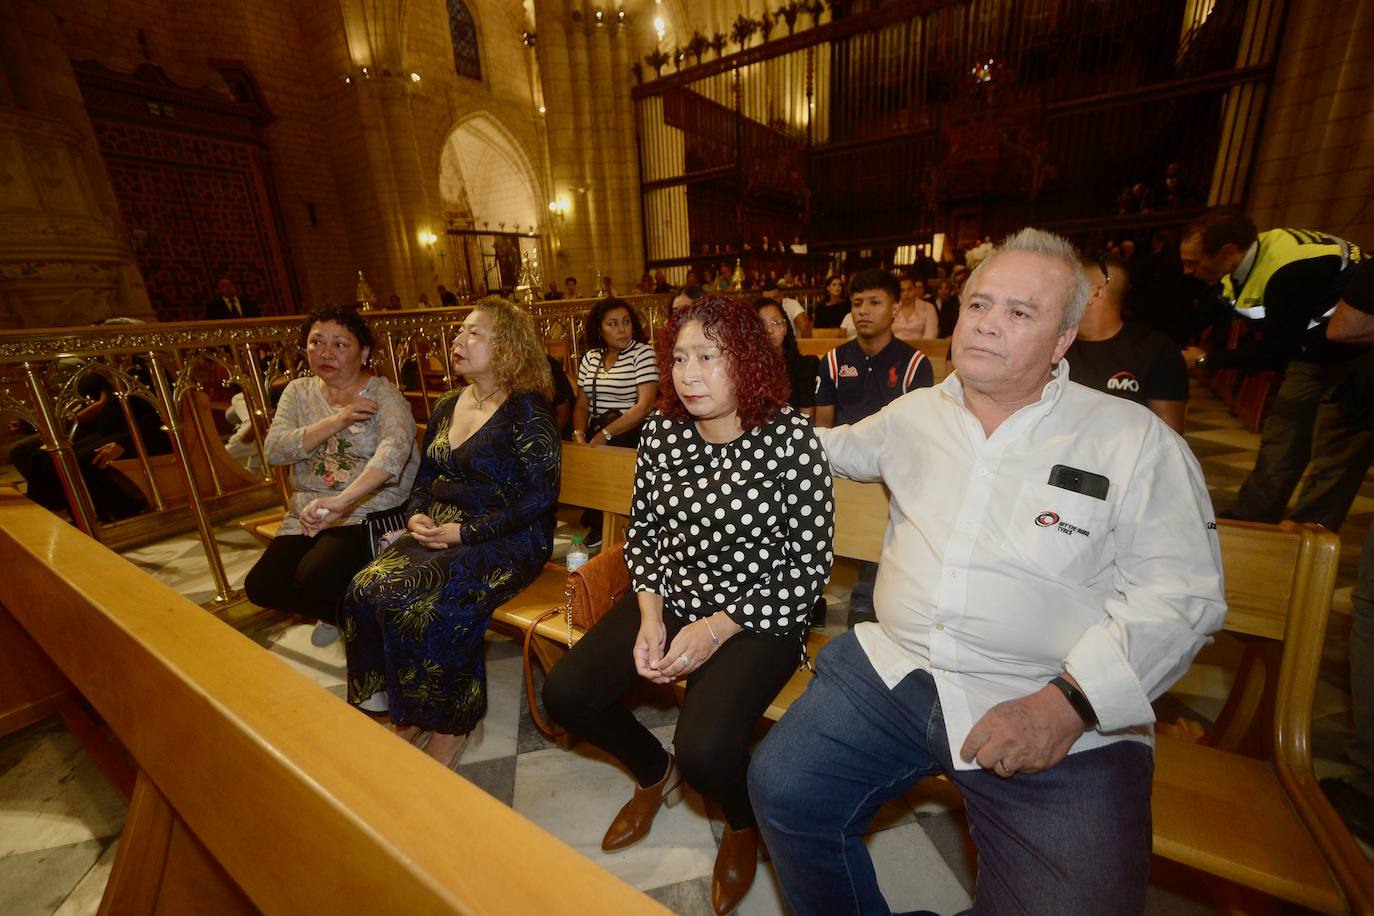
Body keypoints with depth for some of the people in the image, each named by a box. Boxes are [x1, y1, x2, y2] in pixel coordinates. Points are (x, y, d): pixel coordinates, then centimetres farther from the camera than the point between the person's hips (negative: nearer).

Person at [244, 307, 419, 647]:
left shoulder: (383, 394, -10)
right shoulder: (298, 392, 8)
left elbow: (395, 447, -29)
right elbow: (274, 450, -5)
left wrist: (342, 501, -42)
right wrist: (336, 421, -19)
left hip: (370, 513, -6)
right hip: (307, 513, 6)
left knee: (316, 576, -25)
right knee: (260, 586, -7)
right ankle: (343, 613, 17)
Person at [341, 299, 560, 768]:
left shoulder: (526, 410, -10)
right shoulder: (447, 407, 13)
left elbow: (540, 497, -17)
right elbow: (425, 477, 21)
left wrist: (465, 532, -18)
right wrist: (417, 517, 0)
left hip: (506, 541, -7)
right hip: (439, 533, 7)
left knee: (418, 601, -26)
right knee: (364, 590, -13)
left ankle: (449, 726, -2)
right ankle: (404, 712, 6)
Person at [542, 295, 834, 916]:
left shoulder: (790, 439, -16)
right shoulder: (662, 433, -2)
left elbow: (809, 567, -13)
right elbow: (642, 533, 7)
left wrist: (716, 630, -17)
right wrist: (649, 616, -7)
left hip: (756, 619, -4)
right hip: (669, 600, 5)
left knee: (705, 748, -24)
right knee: (566, 694, -5)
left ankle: (742, 824, 19)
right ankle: (655, 772, 30)